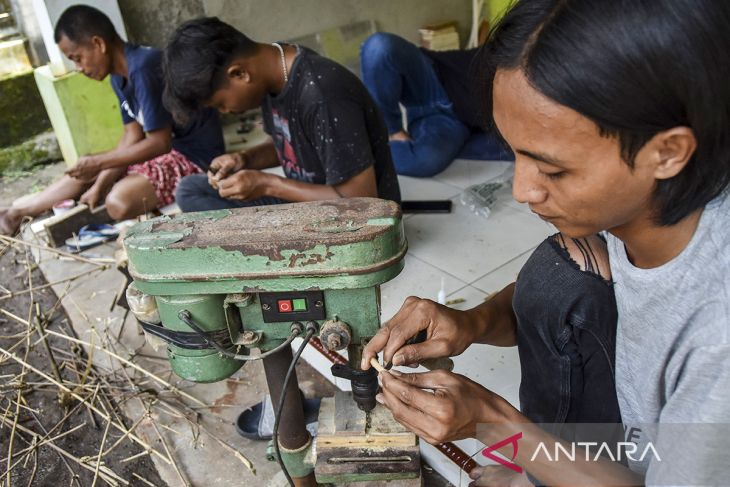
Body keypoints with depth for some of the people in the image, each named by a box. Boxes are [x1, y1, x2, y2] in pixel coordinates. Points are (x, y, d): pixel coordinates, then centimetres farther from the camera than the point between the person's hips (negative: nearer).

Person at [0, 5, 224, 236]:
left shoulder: (143, 69, -24)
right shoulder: (120, 77, 5)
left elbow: (160, 143, -24)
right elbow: (132, 136, 6)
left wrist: (99, 162, -14)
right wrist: (100, 184, -2)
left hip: (196, 154, -9)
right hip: (169, 145, 9)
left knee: (119, 201, -28)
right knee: (85, 172, 14)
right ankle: (19, 212, 25)